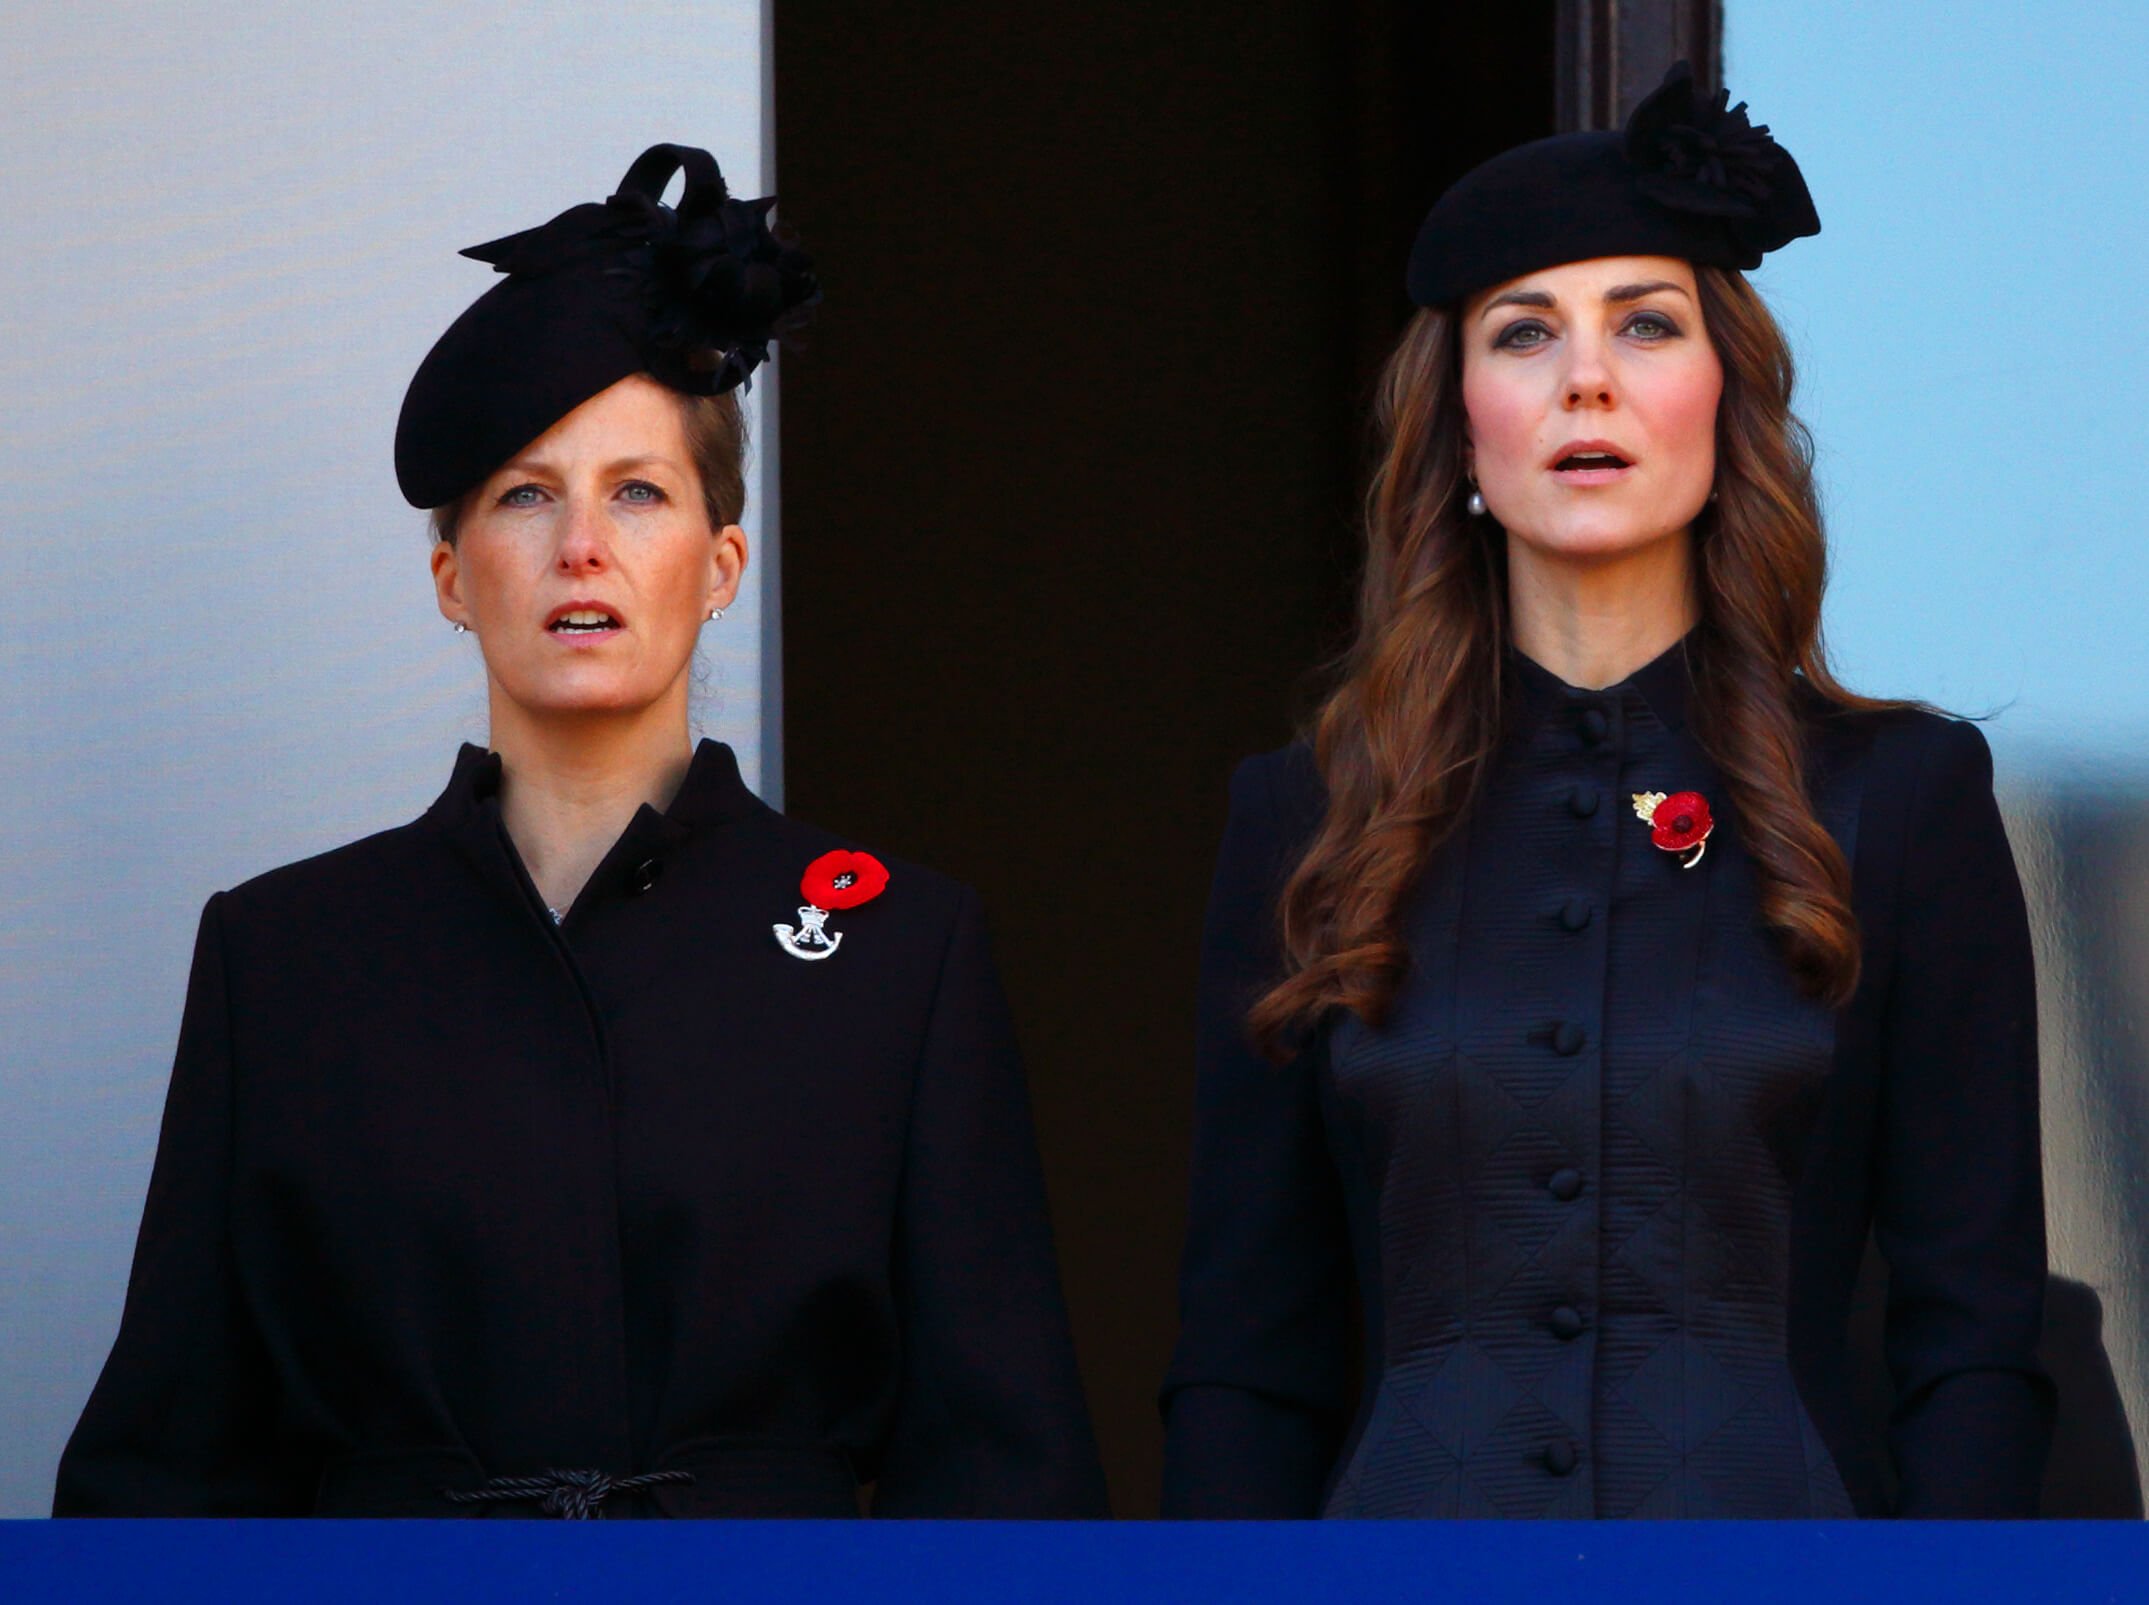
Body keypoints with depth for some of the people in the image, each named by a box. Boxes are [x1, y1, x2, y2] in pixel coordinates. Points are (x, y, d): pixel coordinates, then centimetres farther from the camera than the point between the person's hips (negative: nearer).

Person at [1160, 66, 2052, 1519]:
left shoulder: (1900, 796, 3)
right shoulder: (1303, 825, 8)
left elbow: (1974, 1333, 0)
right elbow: (1245, 1353, 7)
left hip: (1773, 1511, -1)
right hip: (1410, 1519, 1)